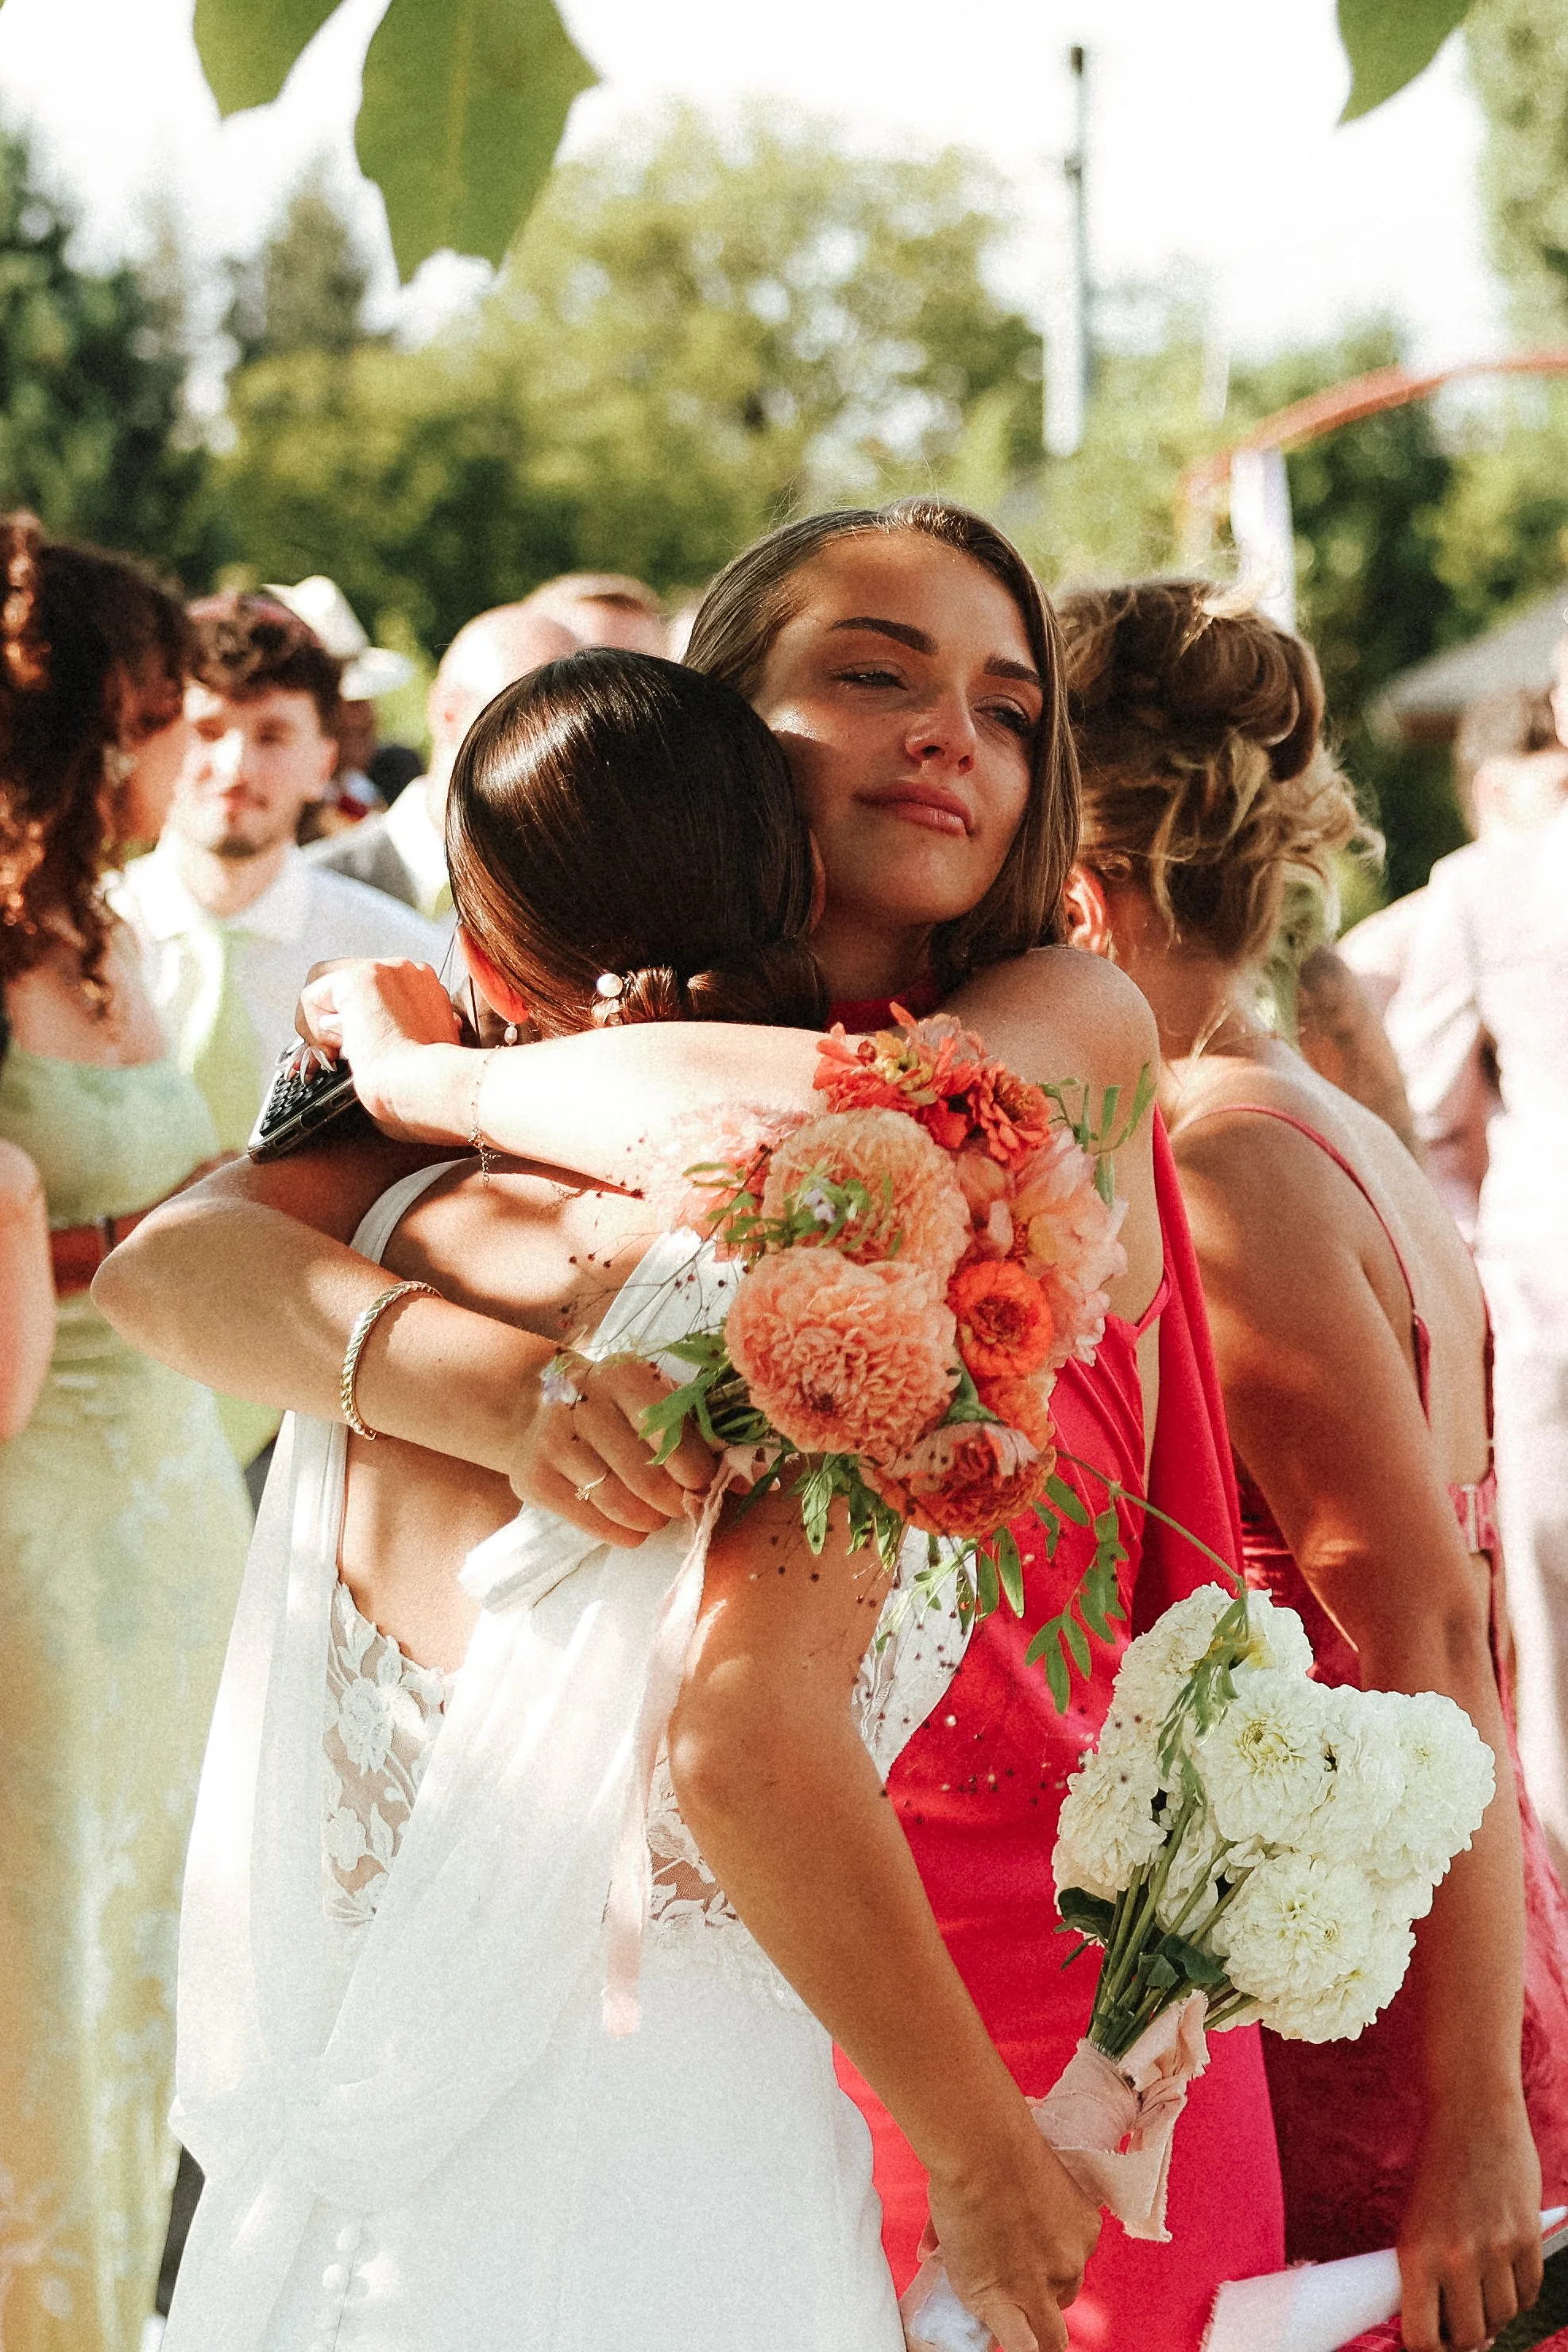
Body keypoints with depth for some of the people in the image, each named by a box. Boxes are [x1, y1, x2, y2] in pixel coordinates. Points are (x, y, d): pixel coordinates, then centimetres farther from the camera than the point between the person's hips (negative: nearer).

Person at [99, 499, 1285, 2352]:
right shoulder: (575, 1091, -1)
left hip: (1041, 1976, -2)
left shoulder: (1078, 1028, -8)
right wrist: (489, 1392, -36)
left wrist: (423, 1073, -17)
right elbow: (169, 1263, -16)